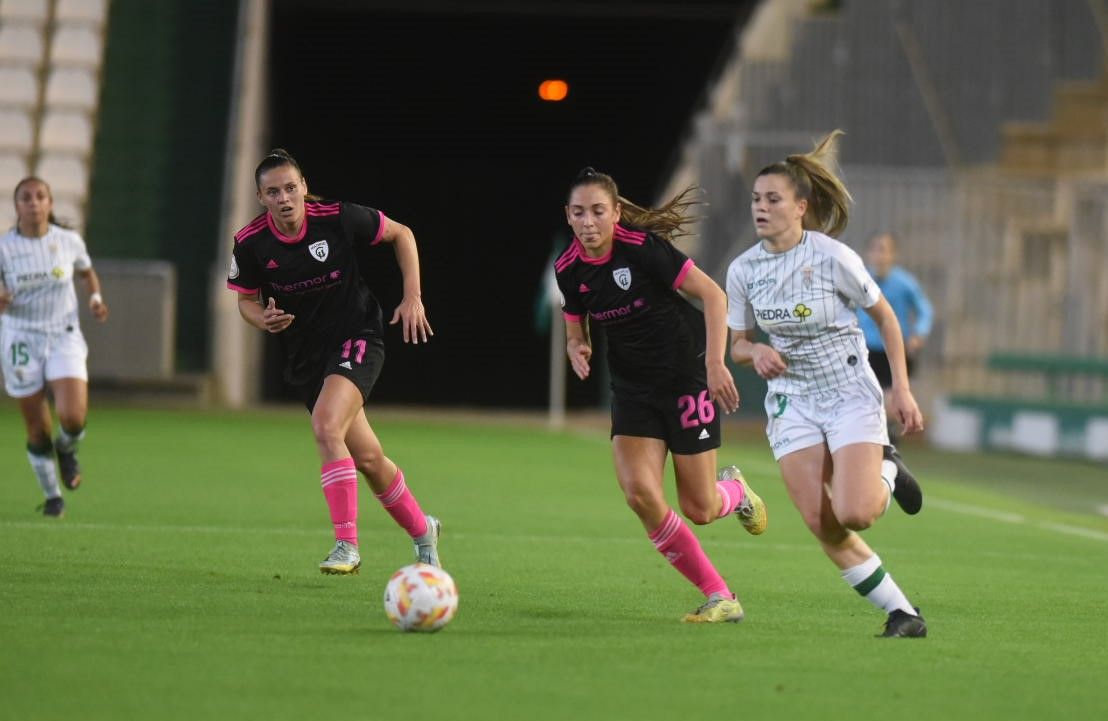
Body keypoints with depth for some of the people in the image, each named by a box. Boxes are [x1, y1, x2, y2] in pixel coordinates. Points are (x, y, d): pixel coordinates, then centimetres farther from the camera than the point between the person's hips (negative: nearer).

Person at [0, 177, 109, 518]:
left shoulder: (69, 241, -3)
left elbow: (87, 272, 18)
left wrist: (95, 297, -1)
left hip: (65, 338, 0)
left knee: (73, 417, -20)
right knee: (38, 431, 3)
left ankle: (66, 449, 17)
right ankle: (52, 496, 25)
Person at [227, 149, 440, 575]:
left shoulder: (339, 219, -16)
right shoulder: (251, 244, -10)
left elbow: (401, 235, 0)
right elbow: (246, 299, 6)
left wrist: (413, 297, -6)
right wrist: (263, 319, -17)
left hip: (357, 337, -4)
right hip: (304, 355, 4)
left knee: (326, 428, -28)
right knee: (367, 457, 9)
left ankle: (347, 546, -25)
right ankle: (422, 531, 34)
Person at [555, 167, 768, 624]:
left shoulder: (643, 247, -20)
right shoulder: (569, 269, -4)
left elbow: (712, 295, -18)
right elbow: (575, 331, 12)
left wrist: (715, 364, -26)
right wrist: (577, 350, -12)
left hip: (686, 375, -5)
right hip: (632, 388, 5)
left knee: (698, 509, -2)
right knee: (638, 491, -17)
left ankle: (734, 491, 39)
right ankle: (719, 597, -5)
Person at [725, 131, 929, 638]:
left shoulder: (833, 257, -14)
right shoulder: (743, 270, -2)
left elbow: (884, 315, -2)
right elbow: (737, 344, 9)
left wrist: (901, 389, -4)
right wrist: (756, 352, -15)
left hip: (851, 392, -4)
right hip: (791, 401, 4)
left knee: (854, 514, -20)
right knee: (822, 527, -8)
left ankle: (886, 472, 15)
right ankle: (901, 612, 5)